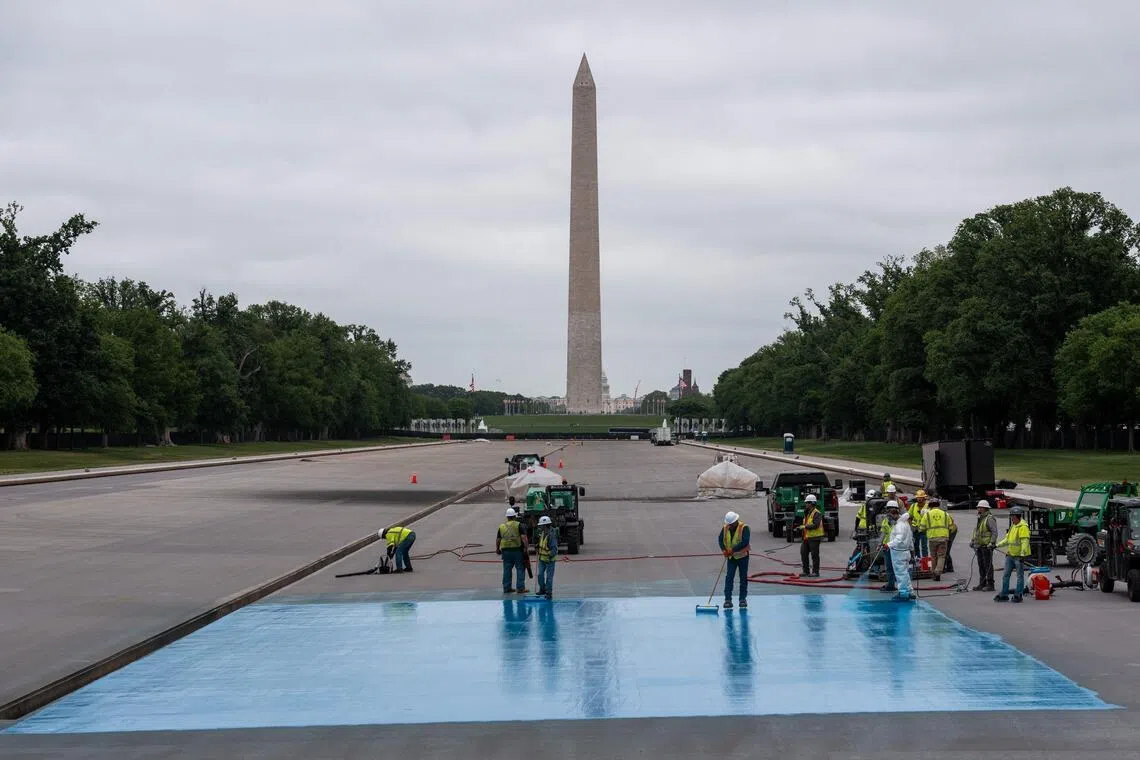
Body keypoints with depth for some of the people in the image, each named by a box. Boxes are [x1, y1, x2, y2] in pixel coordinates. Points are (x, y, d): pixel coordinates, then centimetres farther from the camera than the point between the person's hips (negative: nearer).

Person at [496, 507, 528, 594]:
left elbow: (498, 539, 12)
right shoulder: (518, 525, -5)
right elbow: (523, 537, -15)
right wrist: (525, 547, -11)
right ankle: (520, 588, 1)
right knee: (520, 569, 3)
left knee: (507, 570, 10)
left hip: (505, 550, 4)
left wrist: (497, 549, 25)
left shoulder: (501, 526, 8)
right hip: (517, 550, -4)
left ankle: (506, 588, 14)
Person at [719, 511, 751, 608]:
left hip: (742, 556, -3)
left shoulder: (744, 528, -17)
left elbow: (745, 542, -26)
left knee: (743, 578, 6)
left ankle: (743, 599, 16)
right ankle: (728, 599, -4)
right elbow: (720, 539, 1)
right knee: (729, 577, -5)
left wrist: (733, 549, -29)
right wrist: (724, 550, -17)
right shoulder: (725, 528, -1)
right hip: (731, 557, 3)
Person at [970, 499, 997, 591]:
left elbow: (995, 532, -16)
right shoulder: (980, 519, 18)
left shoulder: (989, 519, -11)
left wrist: (991, 543, -23)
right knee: (981, 566, 12)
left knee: (988, 565, -6)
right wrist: (972, 540, 18)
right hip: (979, 546, 9)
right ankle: (982, 584, 19)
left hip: (987, 546, -9)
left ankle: (990, 585, -3)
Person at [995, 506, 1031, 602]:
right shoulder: (1013, 526, 15)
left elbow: (1025, 541, -20)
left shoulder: (1023, 527, -14)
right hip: (1010, 555, 9)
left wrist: (1022, 554, -24)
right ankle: (1004, 595, 15)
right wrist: (997, 545, 17)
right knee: (1006, 575, 9)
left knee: (1020, 576, 1)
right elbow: (1007, 539, 24)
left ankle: (1018, 595, 6)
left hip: (1019, 556, -9)